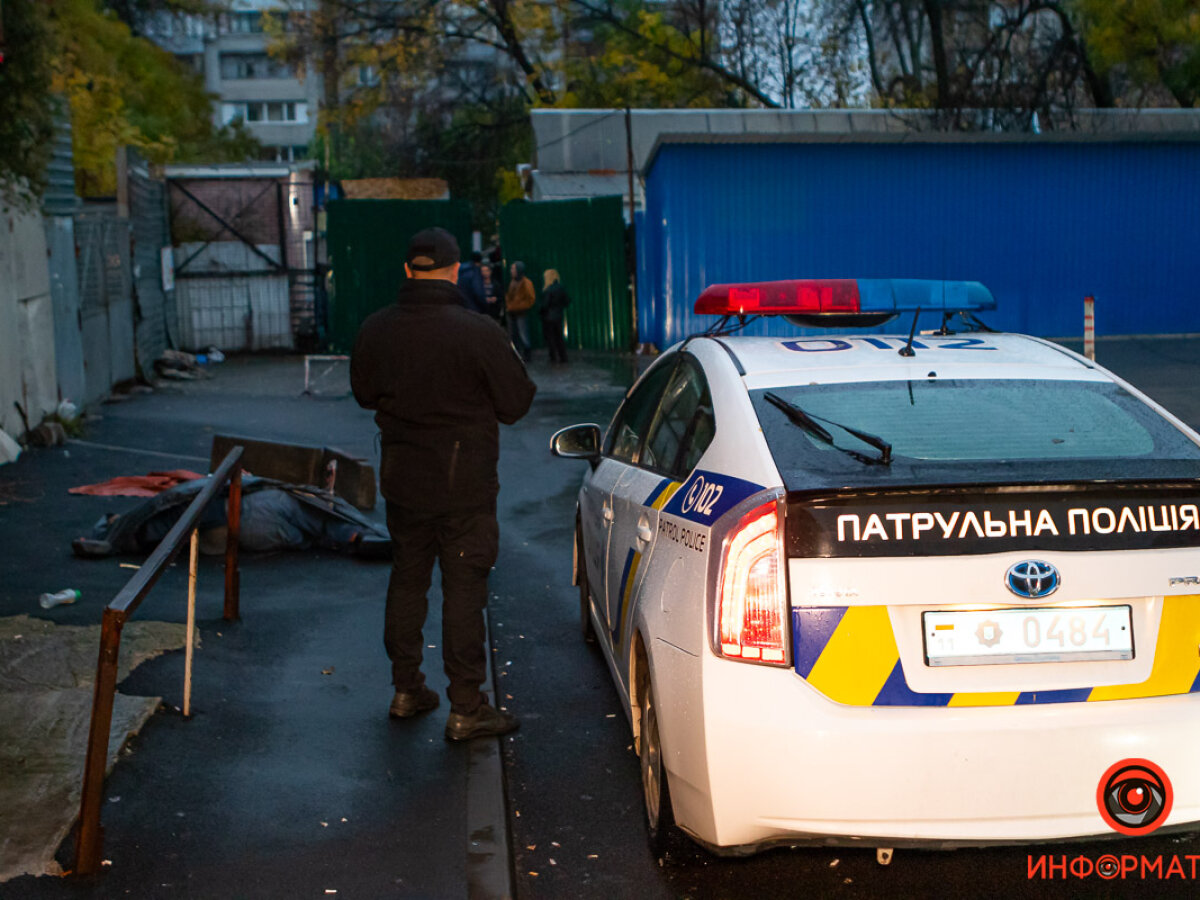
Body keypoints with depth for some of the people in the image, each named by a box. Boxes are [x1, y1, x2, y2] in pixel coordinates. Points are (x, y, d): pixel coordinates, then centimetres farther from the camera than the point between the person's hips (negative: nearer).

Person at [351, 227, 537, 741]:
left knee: (407, 580, 18)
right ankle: (466, 709, 6)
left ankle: (406, 690, 29)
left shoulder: (376, 329, -4)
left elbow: (363, 393, 12)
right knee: (463, 588, 2)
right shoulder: (479, 332, -18)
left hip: (402, 480, 4)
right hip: (464, 483, -4)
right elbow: (516, 404, -10)